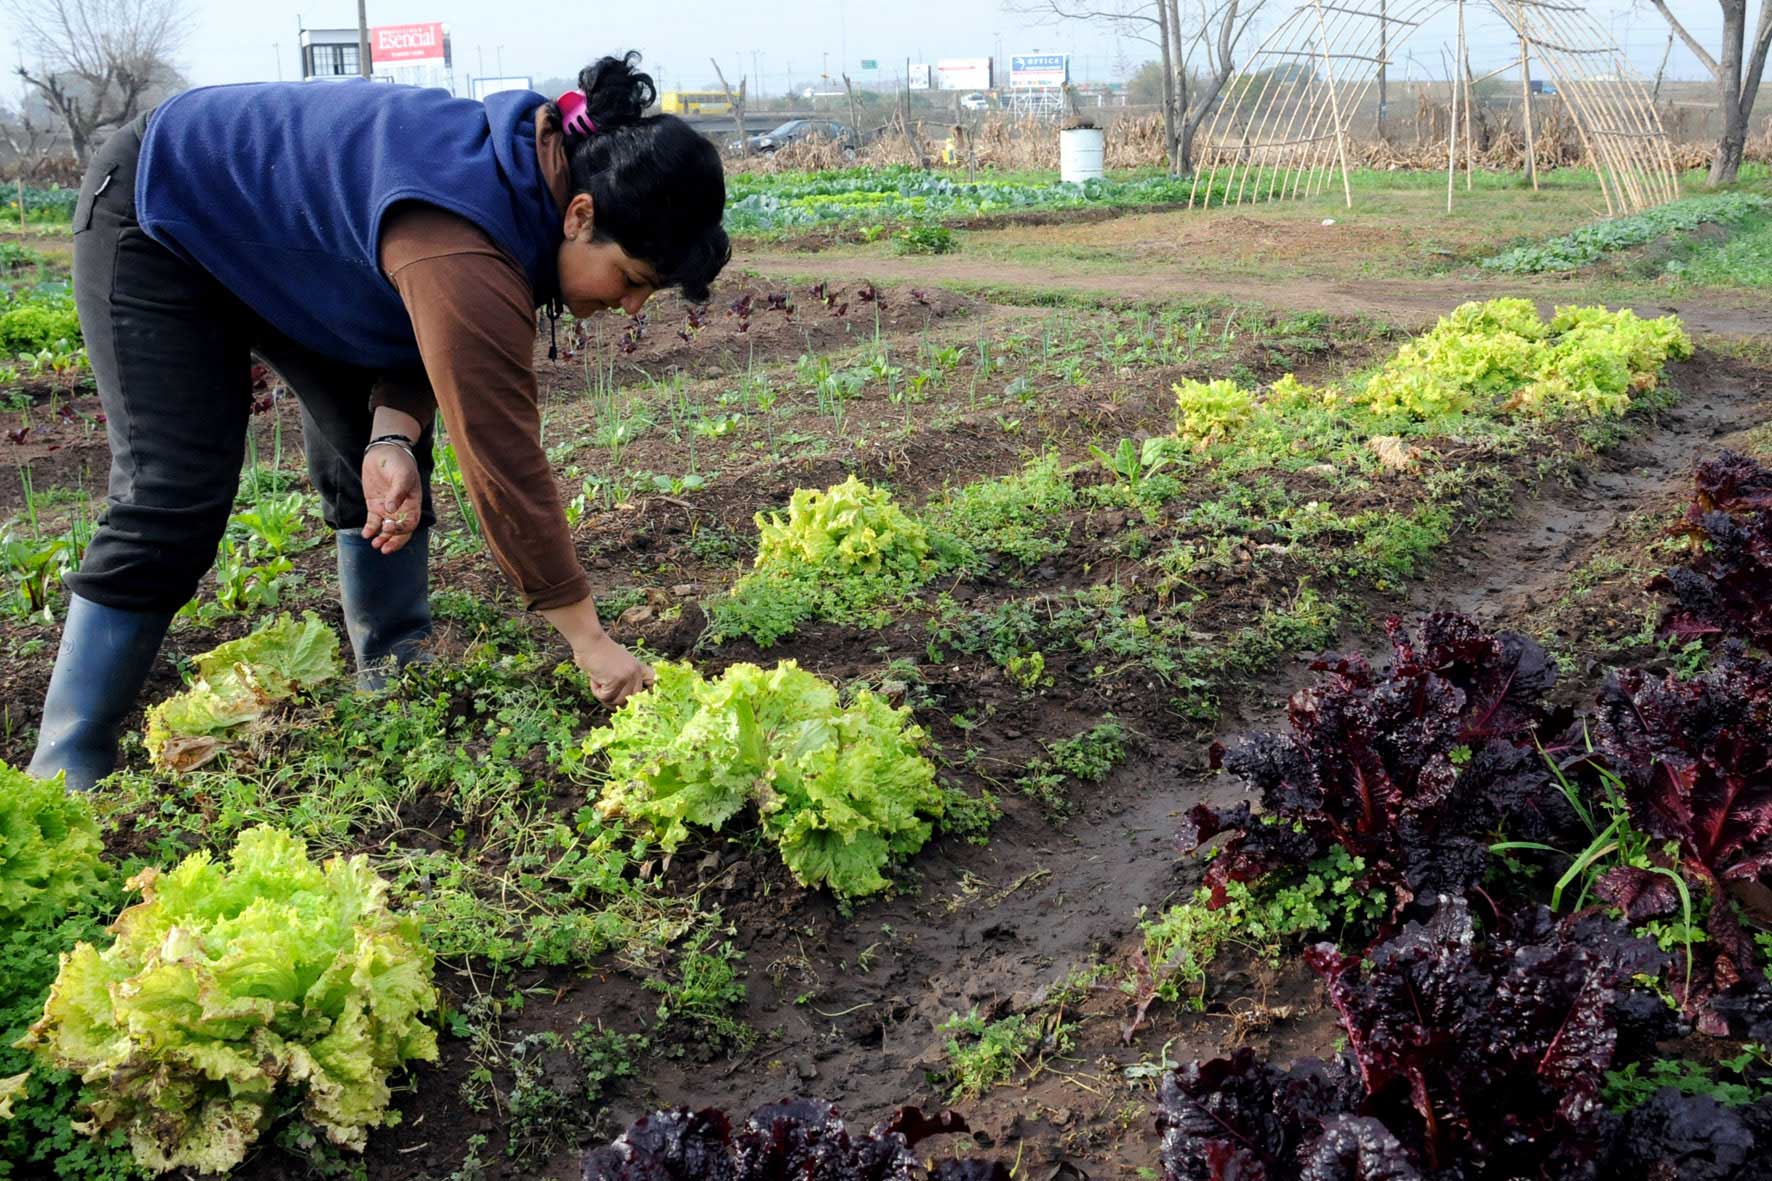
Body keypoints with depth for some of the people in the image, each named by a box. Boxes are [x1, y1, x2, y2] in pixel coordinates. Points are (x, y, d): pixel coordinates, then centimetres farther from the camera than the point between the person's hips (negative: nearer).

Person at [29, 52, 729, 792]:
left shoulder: (537, 175, -14)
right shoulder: (463, 248, -42)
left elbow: (437, 341, -6)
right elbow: (500, 454, -40)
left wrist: (394, 434, -26)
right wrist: (588, 638, -34)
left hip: (284, 242, 9)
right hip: (160, 224, -8)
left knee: (374, 473, 1)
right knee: (173, 505, -14)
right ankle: (65, 773, -5)